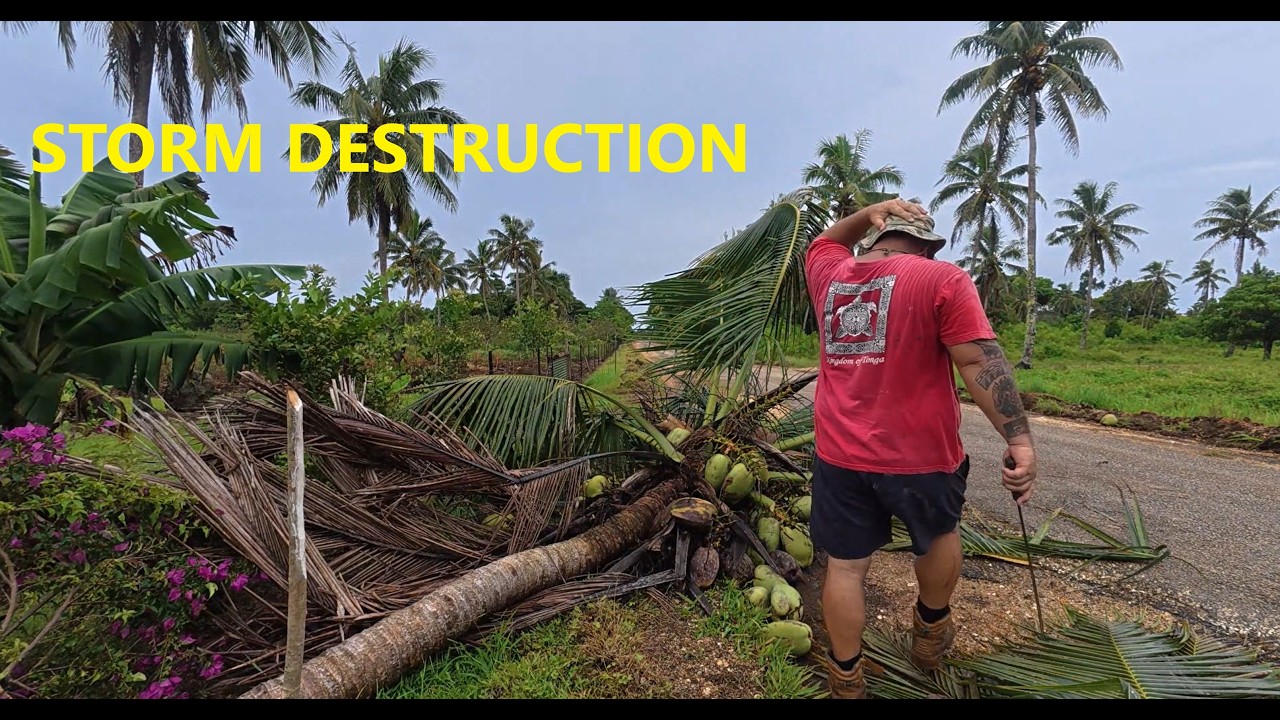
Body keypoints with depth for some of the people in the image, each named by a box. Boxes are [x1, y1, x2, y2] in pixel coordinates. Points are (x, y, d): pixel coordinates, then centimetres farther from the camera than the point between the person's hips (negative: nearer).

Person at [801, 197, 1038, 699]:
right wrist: (1019, 438, -14)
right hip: (918, 453, -2)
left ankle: (846, 678, 27)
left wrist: (867, 214, 15)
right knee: (939, 536, 26)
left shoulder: (829, 274, 7)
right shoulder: (940, 279, -7)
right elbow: (981, 362, -15)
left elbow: (826, 241, 30)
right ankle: (931, 632, 45)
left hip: (839, 454, 3)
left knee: (845, 565, 13)